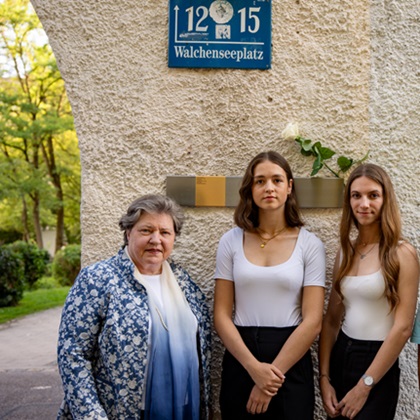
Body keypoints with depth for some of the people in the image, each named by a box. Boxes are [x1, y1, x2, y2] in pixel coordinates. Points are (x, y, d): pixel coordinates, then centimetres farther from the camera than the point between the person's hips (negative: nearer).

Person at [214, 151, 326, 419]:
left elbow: (313, 322, -8)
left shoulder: (310, 245, -4)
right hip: (240, 361, 1)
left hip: (291, 364, -1)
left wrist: (273, 373, -12)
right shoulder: (231, 242, 0)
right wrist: (254, 367, -13)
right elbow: (222, 315, -2)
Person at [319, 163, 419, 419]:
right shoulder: (346, 252, 5)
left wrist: (365, 385, -13)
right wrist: (324, 377, -1)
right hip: (340, 356, 5)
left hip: (377, 365, -5)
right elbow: (332, 319, 6)